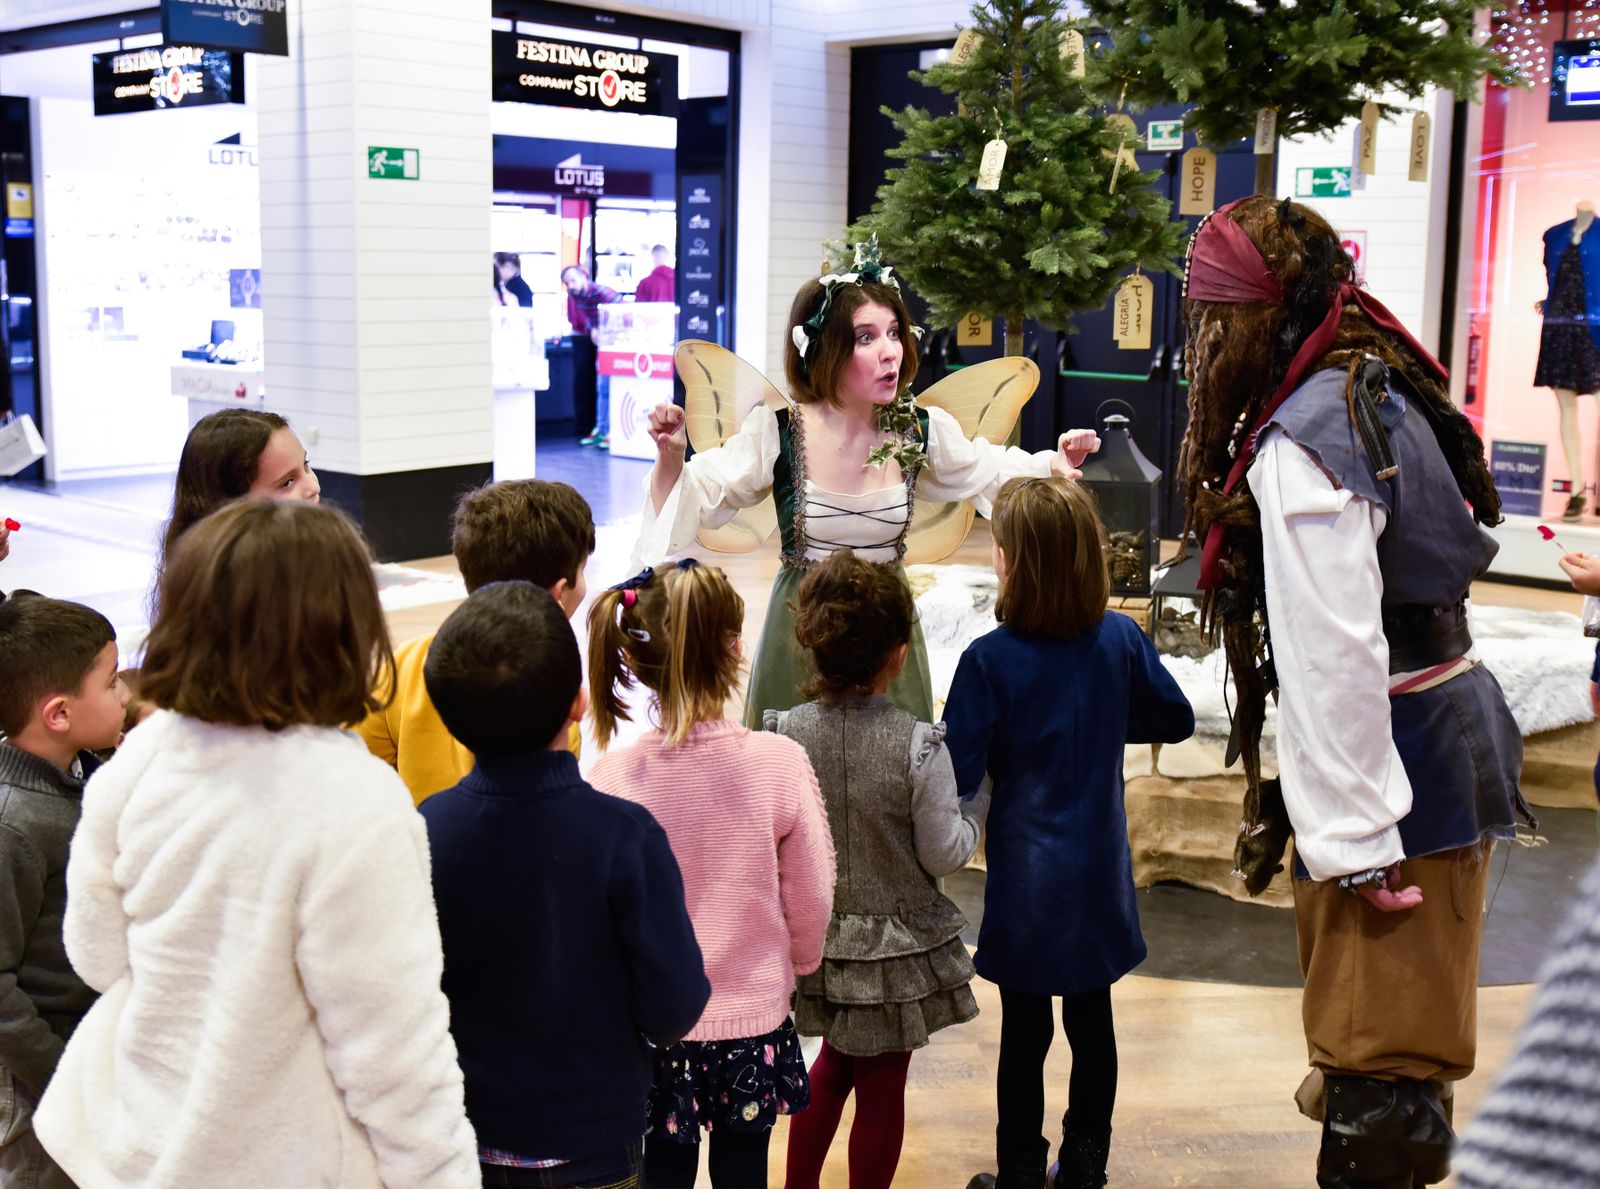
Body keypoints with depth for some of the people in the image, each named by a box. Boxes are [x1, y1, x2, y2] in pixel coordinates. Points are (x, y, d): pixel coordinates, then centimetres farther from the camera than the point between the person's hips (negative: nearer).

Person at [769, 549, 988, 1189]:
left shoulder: (783, 734, -14)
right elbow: (944, 854, -13)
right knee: (881, 1084, 14)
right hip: (897, 944, -4)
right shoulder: (920, 747, -23)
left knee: (837, 1058, 28)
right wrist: (977, 803, 4)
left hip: (815, 937, 4)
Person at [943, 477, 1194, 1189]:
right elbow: (1176, 720, 7)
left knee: (1025, 1031, 10)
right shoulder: (1121, 638, -8)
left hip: (1025, 876, -3)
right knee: (1092, 1023, 16)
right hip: (1099, 874, 4)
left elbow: (959, 776, -18)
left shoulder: (989, 660, -20)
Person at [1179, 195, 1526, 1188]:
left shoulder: (1302, 445, -22)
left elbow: (1334, 655, -26)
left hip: (1388, 763, -10)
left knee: (1381, 1075, -5)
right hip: (1449, 734, 10)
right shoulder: (1378, 392, 10)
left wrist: (1356, 846, -23)